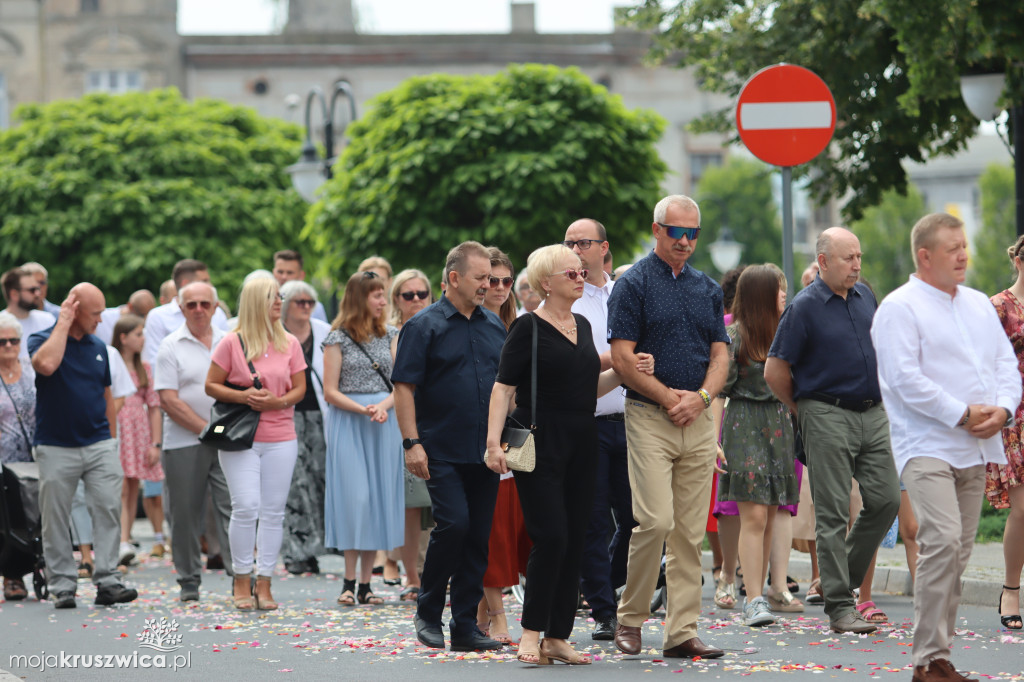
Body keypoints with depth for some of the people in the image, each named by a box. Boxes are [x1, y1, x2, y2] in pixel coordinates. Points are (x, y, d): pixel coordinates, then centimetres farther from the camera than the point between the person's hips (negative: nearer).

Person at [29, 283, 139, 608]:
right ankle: (63, 585, 8)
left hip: (98, 445, 4)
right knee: (56, 519, 1)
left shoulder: (98, 347, 12)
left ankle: (107, 581, -7)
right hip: (56, 447, -4)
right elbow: (46, 364, -28)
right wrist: (64, 322, -18)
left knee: (109, 509, -7)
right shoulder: (41, 340, -4)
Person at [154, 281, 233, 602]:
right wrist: (208, 429, -10)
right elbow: (169, 401, -6)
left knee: (232, 508, -6)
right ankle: (189, 582, 13)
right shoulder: (171, 346, 0)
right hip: (183, 442, -2)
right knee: (185, 515, 3)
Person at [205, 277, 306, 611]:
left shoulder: (289, 343, 9)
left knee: (273, 511, 2)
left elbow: (300, 388, 10)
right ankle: (242, 581, 3)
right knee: (246, 507, -10)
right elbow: (211, 385, 1)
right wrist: (242, 396, -15)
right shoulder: (232, 342, -1)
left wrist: (277, 402, -10)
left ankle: (264, 583, 8)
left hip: (280, 438, 3)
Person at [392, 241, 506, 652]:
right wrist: (412, 442, -14)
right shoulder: (424, 326, -3)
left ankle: (465, 626, 9)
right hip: (442, 451, -5)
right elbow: (404, 387, -7)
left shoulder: (494, 326, 14)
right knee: (453, 524, -16)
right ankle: (427, 613, 1)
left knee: (479, 537, 3)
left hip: (486, 451, 5)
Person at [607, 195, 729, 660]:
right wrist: (669, 397, -11)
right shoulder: (633, 284, -1)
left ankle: (682, 631, 5)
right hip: (648, 415, -5)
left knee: (691, 531, 3)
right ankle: (630, 617, 2)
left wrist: (700, 396, -6)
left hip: (699, 420, 5)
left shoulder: (708, 289, 15)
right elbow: (622, 358, -7)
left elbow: (720, 355, 12)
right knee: (656, 520, -15)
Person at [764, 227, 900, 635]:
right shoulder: (805, 307, -8)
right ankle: (839, 605, -3)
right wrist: (804, 411, 4)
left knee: (886, 499, 1)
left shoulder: (865, 296, 11)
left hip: (872, 414, 6)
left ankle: (844, 576, 20)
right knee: (833, 512, -4)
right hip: (827, 417, -6)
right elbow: (774, 372, -6)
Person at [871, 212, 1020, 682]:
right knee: (942, 542, -20)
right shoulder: (900, 308, -5)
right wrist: (962, 414, -16)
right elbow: (905, 378, -14)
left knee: (959, 552, 6)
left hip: (975, 449, 7)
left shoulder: (979, 305, 18)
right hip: (926, 445, -7)